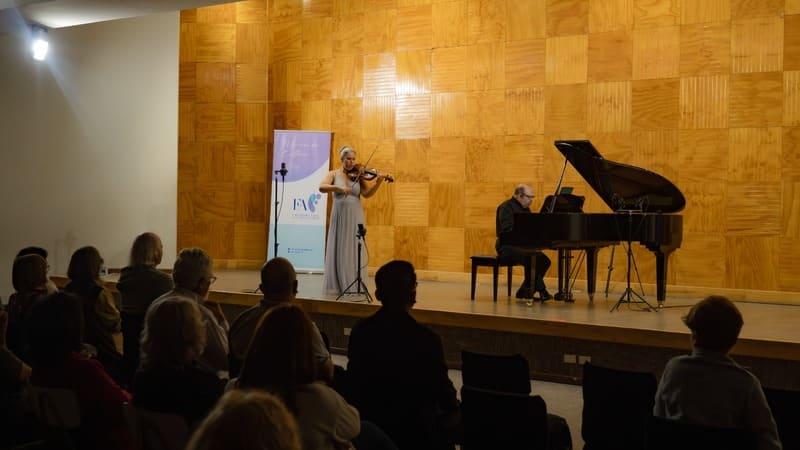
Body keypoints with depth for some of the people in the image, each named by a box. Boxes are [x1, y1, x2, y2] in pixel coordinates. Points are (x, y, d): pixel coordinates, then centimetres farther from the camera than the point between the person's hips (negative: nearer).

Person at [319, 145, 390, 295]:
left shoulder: (358, 175, 5)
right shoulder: (334, 174, 3)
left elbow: (367, 194, -7)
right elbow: (321, 187, -14)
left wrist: (378, 182, -22)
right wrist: (338, 188, -29)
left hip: (355, 218, 1)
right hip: (339, 218, -1)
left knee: (354, 252, 0)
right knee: (338, 251, 2)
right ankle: (336, 285, 9)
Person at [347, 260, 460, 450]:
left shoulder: (360, 331, -10)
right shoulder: (426, 339, -23)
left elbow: (354, 380, 3)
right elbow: (441, 387, -10)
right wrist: (454, 407, 12)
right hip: (415, 430, -5)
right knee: (453, 417, 22)